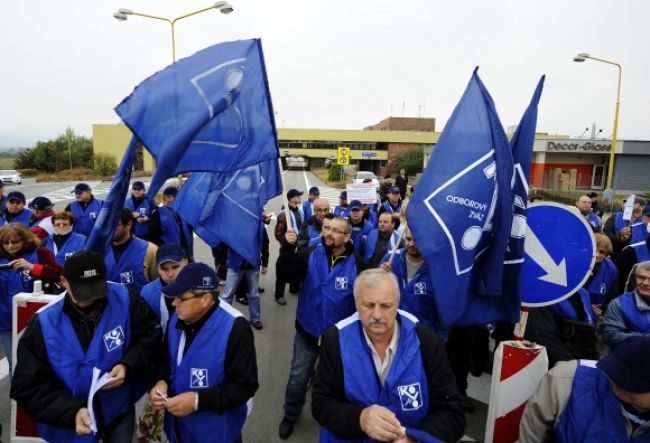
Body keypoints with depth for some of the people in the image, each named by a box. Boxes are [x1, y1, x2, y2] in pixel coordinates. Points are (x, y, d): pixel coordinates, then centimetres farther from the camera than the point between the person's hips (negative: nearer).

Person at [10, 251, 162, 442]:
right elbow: (29, 388, -13)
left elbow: (150, 337, -7)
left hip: (120, 409, 1)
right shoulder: (43, 323, -17)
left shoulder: (123, 298, -18)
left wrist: (128, 365, -23)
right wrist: (71, 411, -26)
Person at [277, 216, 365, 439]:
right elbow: (287, 269, -25)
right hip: (307, 330, 1)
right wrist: (288, 247, -41)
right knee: (298, 376, 15)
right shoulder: (311, 254, -10)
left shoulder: (356, 263, -12)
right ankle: (290, 414, 41)